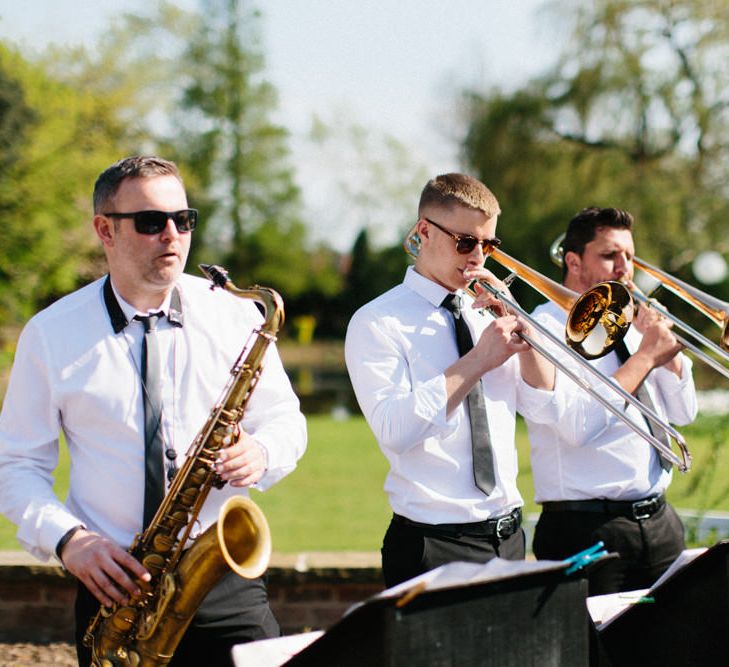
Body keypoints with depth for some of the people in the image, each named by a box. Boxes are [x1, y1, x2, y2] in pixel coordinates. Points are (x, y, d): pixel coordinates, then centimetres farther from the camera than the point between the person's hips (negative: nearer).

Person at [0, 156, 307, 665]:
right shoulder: (51, 335, 2)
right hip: (115, 586, -1)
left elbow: (285, 420, 13)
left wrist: (261, 453, -11)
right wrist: (66, 539, -12)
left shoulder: (235, 316, 5)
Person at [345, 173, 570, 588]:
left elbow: (546, 406, 7)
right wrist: (478, 360, -20)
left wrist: (517, 323, -6)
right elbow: (394, 430, -21)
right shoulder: (377, 322, -7)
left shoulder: (485, 309, 12)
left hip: (507, 535, 6)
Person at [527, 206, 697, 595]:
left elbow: (683, 413, 13)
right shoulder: (548, 327, -7)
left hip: (659, 520, 7)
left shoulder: (631, 326, 16)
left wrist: (665, 346, 0)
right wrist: (645, 356, -13)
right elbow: (578, 426, -21)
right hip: (589, 530, -7)